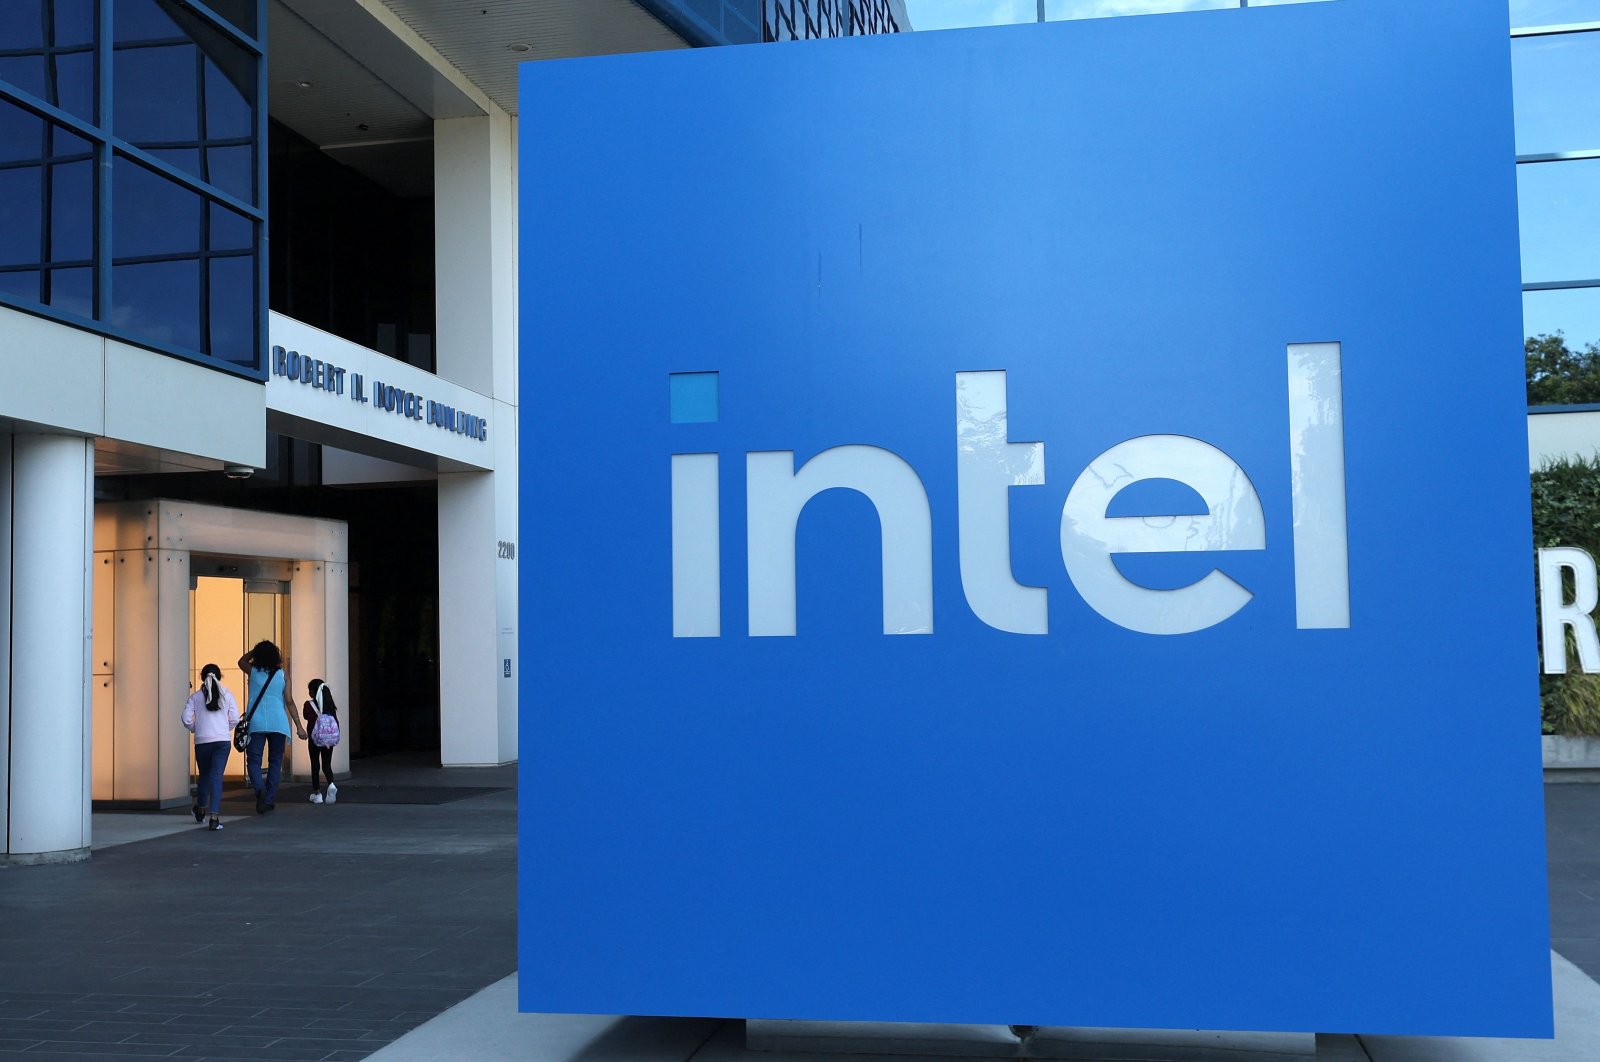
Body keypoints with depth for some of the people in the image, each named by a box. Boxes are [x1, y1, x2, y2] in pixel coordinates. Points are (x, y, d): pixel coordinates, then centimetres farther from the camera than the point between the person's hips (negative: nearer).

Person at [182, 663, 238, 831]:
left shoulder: (195, 696, 5)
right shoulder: (227, 694, 4)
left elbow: (186, 719, -3)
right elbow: (235, 719, 0)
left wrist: (195, 729, 16)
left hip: (202, 741, 1)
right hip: (223, 740, -1)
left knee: (204, 775, 19)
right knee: (216, 776, -4)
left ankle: (201, 810, 37)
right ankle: (214, 817, -14)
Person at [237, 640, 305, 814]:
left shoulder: (253, 671, 3)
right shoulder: (281, 675, 2)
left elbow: (241, 661, 27)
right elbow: (289, 702, 0)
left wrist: (256, 650, 20)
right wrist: (298, 726, 2)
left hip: (256, 723, 0)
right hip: (278, 723, 1)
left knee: (253, 760, 1)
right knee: (275, 762, 11)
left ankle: (259, 788, -27)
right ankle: (269, 800, 8)